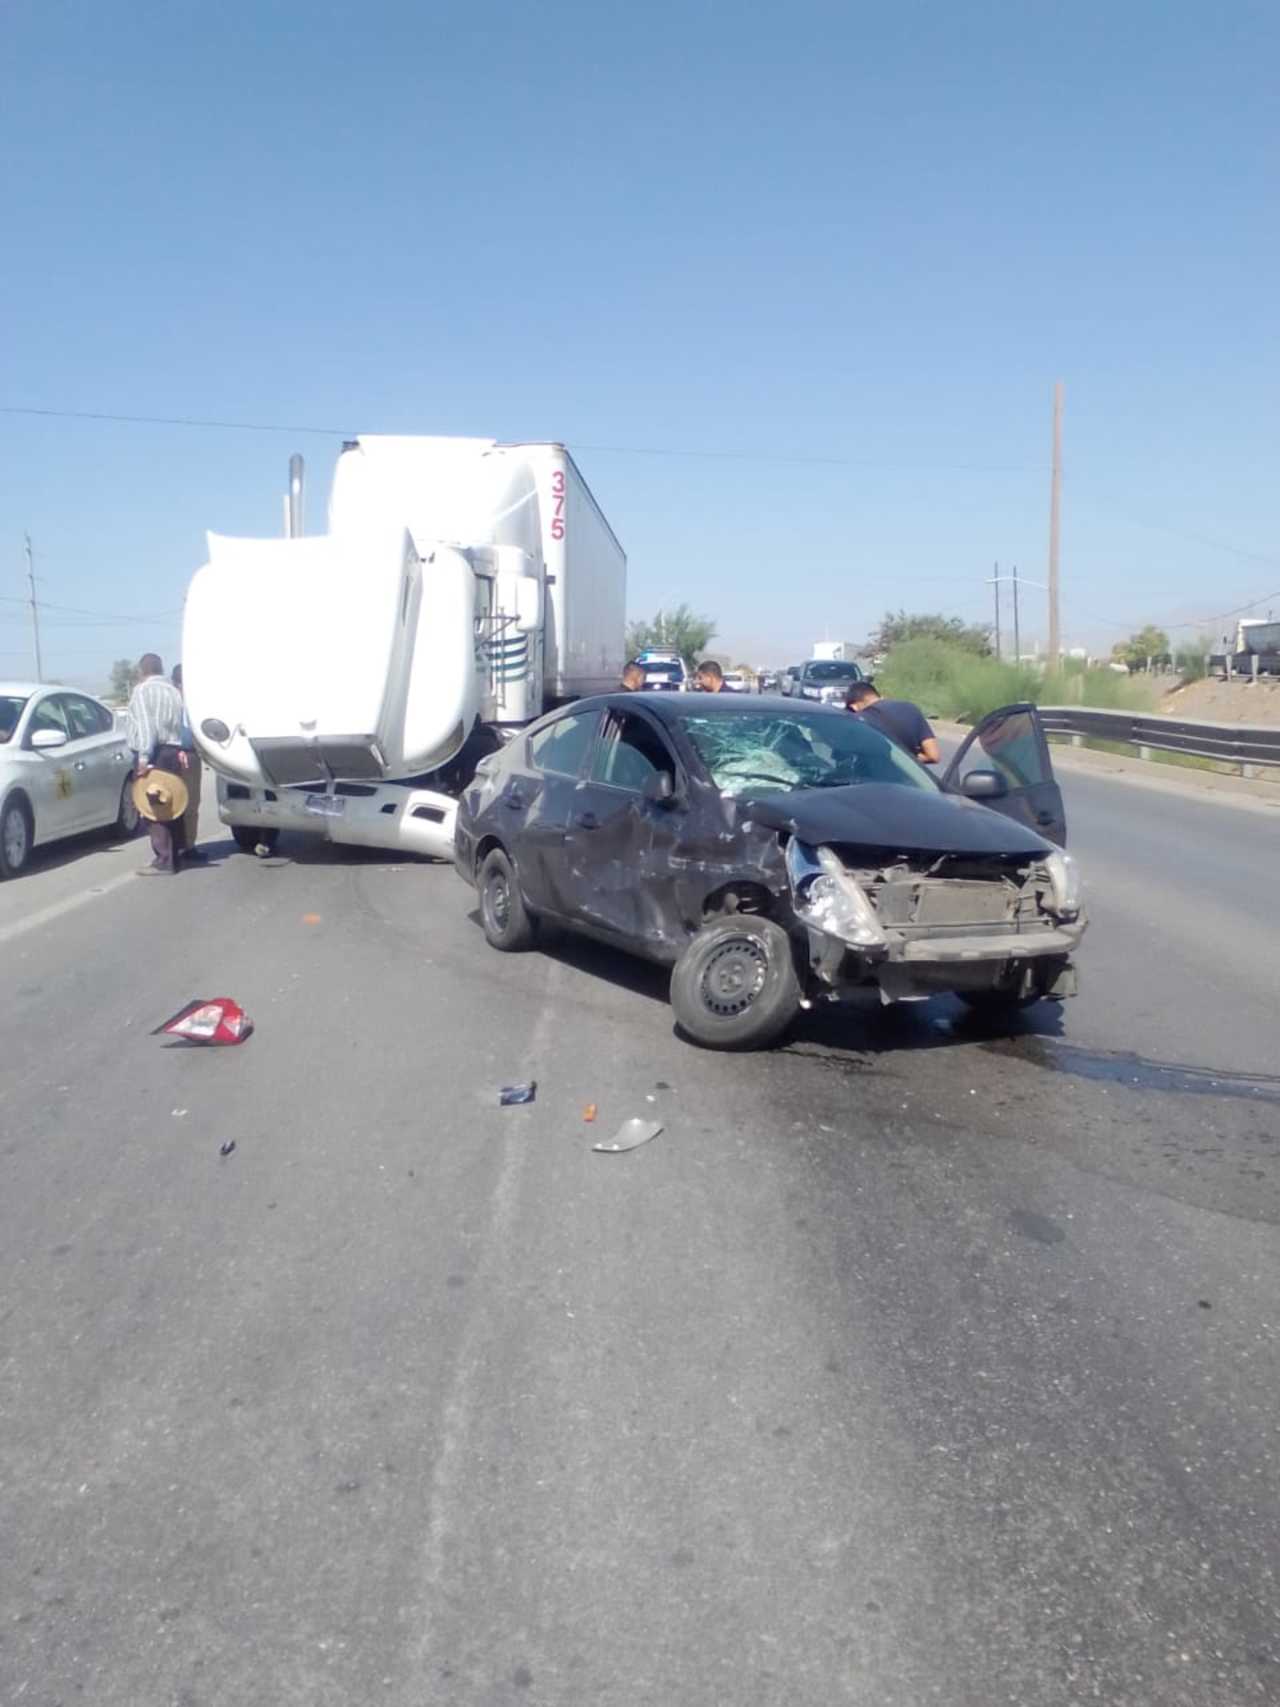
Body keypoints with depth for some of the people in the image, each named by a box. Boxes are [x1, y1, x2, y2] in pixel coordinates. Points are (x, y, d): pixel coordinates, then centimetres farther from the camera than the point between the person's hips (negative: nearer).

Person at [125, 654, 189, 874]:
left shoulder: (142, 691, -5)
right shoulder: (173, 691, 17)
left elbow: (145, 726, -16)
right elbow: (181, 725, 9)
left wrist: (144, 757, -21)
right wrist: (181, 750, 6)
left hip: (154, 755, -8)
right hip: (173, 752, 8)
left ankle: (164, 861, -11)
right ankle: (176, 854, 18)